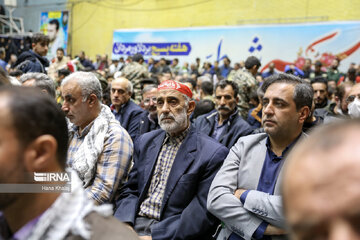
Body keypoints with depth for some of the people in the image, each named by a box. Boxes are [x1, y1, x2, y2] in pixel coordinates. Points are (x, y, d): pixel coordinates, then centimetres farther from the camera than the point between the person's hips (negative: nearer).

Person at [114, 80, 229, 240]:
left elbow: (202, 213, -13)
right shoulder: (145, 142, 12)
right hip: (135, 222, 5)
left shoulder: (213, 154, -7)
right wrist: (124, 223, -9)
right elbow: (130, 190, 11)